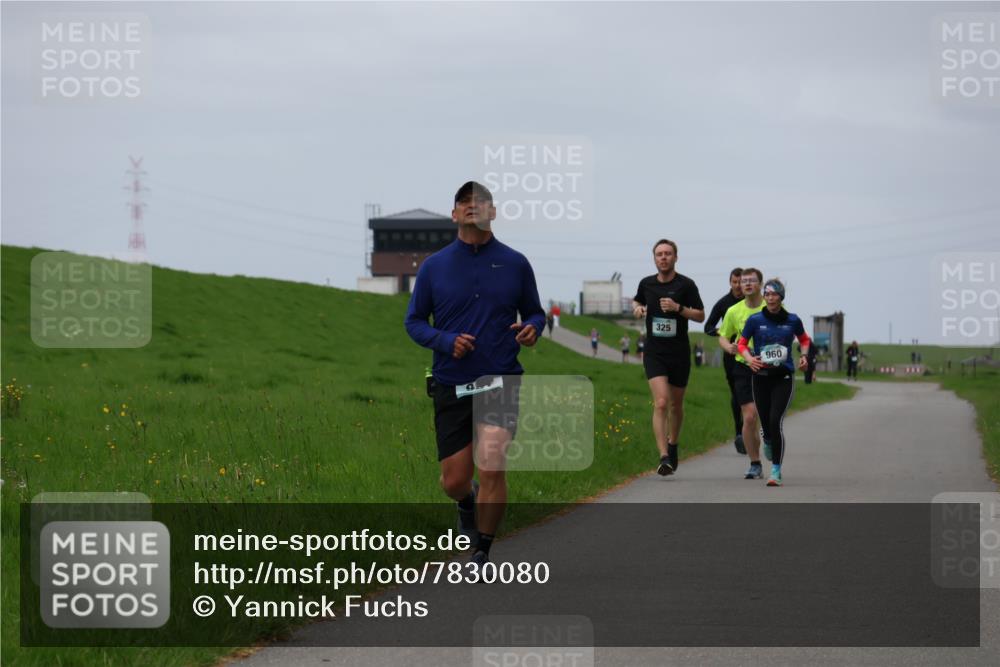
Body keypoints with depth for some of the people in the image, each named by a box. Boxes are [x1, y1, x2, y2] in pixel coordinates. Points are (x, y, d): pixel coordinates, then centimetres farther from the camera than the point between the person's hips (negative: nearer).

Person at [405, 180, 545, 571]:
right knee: (453, 480, 4)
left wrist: (532, 329, -10)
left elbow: (534, 312, 14)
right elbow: (414, 321, 8)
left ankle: (482, 554, -1)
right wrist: (446, 341, -11)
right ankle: (469, 503, 42)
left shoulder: (515, 264, 4)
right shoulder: (434, 267, 4)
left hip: (500, 383, -1)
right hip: (451, 387, 1)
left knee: (492, 466, -17)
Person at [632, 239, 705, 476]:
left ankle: (673, 443, 40)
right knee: (661, 403, -16)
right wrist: (637, 308, 1)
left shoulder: (686, 285, -5)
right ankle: (664, 457, -21)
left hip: (679, 353, 0)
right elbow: (637, 301, 24)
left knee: (676, 404, 14)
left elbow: (700, 315, -2)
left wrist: (678, 307, -17)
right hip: (654, 353, 0)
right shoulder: (646, 283, 4)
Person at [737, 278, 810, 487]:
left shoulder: (792, 320, 1)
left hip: (783, 377, -1)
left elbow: (804, 340, 19)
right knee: (765, 423, 7)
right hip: (761, 376, 1)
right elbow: (742, 344, 7)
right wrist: (749, 359, -12)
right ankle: (768, 441, 47)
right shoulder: (755, 320, -1)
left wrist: (804, 356, 1)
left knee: (775, 421, -16)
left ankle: (776, 471, -12)